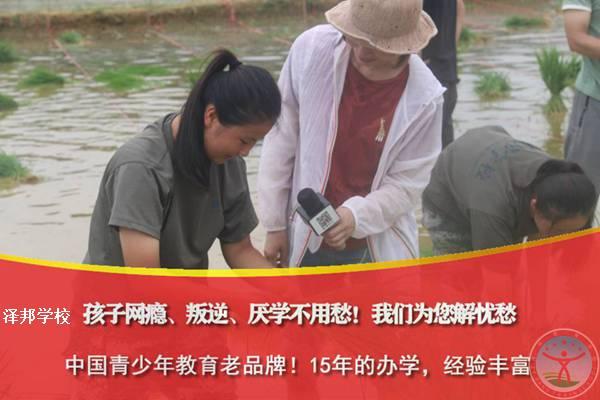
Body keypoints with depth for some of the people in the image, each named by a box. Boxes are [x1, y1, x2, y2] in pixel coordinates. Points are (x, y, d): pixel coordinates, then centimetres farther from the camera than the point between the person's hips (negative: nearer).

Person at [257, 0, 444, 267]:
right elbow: (281, 141, -7)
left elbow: (407, 182, -10)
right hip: (303, 238, 1)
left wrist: (357, 217, -28)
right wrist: (275, 224, -2)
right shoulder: (311, 49, -16)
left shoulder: (423, 97, -17)